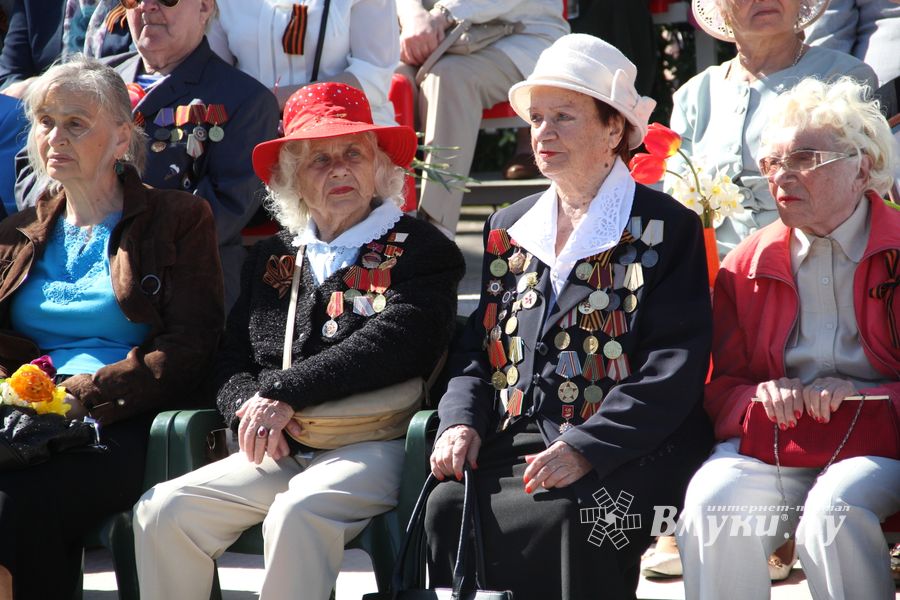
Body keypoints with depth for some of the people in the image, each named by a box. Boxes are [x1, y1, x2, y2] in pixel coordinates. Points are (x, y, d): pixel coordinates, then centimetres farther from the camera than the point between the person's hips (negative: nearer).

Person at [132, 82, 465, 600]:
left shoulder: (423, 251, 4)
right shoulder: (272, 257, 21)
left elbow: (393, 347, -12)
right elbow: (233, 362, 17)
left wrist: (283, 392, -16)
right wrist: (251, 407, -7)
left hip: (370, 447, -5)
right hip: (277, 451, 5)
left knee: (296, 514, -35)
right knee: (162, 511, -17)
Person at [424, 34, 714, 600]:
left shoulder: (667, 227, 2)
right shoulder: (509, 227, 21)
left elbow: (675, 367, -8)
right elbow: (479, 345, 20)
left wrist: (584, 448, -19)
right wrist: (461, 421, -2)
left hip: (624, 451, -4)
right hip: (517, 442, 5)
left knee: (564, 518, -35)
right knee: (448, 506, -26)